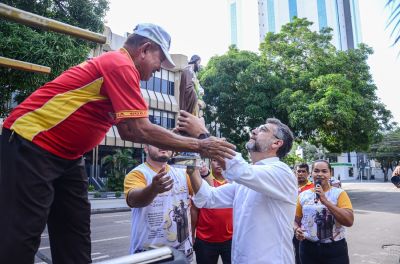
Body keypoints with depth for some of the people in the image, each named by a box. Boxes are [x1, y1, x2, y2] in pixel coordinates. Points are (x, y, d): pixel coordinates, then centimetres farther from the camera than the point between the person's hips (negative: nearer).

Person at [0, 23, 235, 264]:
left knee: (75, 234, 9)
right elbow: (138, 130, -28)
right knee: (22, 234, -5)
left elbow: (128, 131, 13)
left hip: (64, 154, 10)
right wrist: (199, 146, -20)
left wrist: (179, 139, 8)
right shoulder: (120, 64, -18)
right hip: (31, 142, -10)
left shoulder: (117, 65, 13)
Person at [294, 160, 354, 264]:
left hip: (335, 248, -2)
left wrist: (325, 201, -22)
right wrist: (297, 230, -10)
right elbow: (296, 221, 11)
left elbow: (349, 221, -16)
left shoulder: (339, 193, -5)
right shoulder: (303, 195, 2)